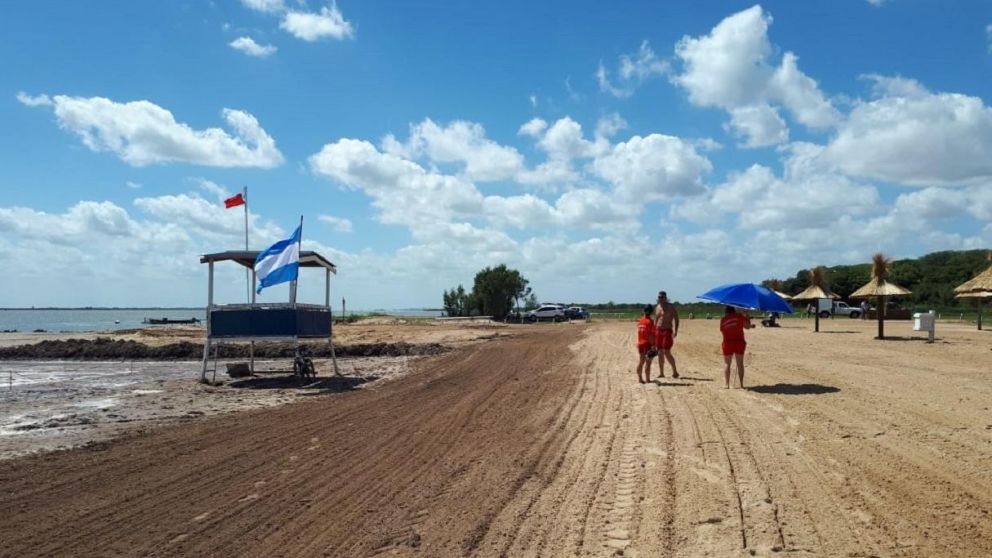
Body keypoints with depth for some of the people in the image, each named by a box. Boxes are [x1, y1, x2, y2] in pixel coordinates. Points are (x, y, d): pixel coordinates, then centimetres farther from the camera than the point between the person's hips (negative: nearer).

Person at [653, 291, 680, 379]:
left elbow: (676, 318, -8)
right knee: (660, 353, 5)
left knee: (667, 353, -11)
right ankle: (661, 373, 11)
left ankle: (675, 371, 4)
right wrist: (653, 332, 13)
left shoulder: (671, 307, -4)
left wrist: (675, 331, -18)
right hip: (658, 331, 6)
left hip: (667, 331, -6)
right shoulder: (657, 308, 13)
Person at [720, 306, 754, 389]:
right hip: (739, 342, 0)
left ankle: (727, 384, -2)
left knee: (727, 364, 6)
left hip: (728, 343, 0)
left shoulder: (723, 320, 6)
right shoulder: (739, 316, 1)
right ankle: (741, 384, 8)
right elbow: (747, 326, -2)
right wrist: (746, 318, 15)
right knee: (740, 364, 9)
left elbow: (722, 330, 7)